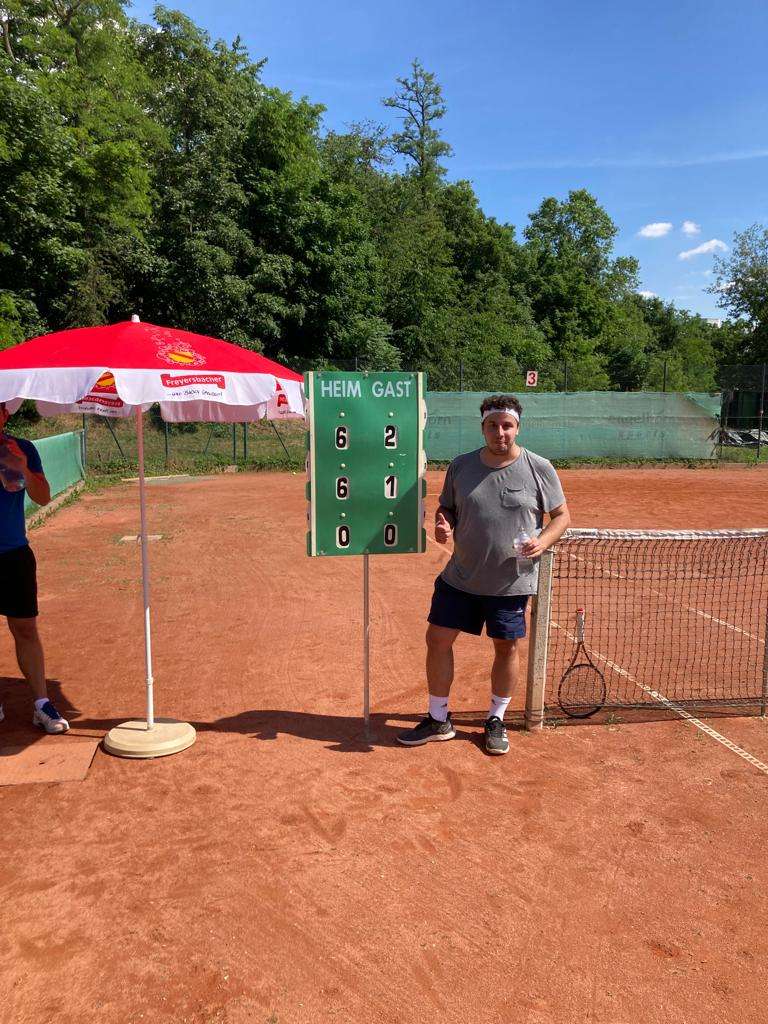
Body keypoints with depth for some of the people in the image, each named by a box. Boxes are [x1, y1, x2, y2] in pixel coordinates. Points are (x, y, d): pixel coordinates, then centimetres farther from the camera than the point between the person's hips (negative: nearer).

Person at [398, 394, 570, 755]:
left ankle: (496, 721, 32)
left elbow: (561, 515, 2)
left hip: (511, 583, -2)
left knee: (507, 648, 9)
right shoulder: (461, 466, 0)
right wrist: (443, 525, -11)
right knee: (438, 640, 4)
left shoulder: (539, 469, -6)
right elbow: (446, 507, 12)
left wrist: (542, 542, -17)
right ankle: (438, 720, 23)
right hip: (459, 577, 2)